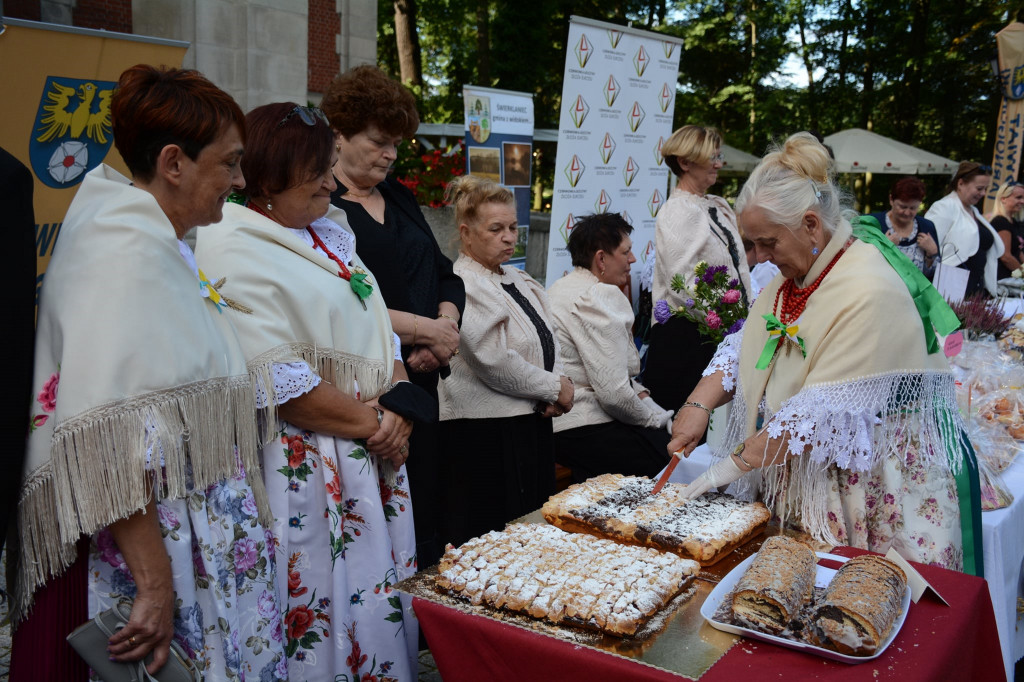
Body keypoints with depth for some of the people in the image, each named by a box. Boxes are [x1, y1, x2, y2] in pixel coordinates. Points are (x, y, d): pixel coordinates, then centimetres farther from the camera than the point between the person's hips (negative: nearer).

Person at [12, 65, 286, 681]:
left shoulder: (162, 245, 13)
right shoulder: (125, 252, -17)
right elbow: (109, 442, -25)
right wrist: (155, 586, -23)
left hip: (196, 539, 9)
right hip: (137, 554, -9)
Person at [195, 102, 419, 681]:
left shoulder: (332, 232, 15)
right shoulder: (234, 251, -11)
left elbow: (380, 331, 14)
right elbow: (278, 379, -19)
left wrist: (398, 410, -2)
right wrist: (367, 423, -12)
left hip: (374, 455, 8)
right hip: (302, 463, -8)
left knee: (380, 599, 13)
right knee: (316, 611, 1)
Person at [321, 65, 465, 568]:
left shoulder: (399, 197, 17)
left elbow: (445, 276, 18)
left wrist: (446, 325, -3)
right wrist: (424, 328, -13)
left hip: (418, 381, 7)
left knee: (423, 520, 10)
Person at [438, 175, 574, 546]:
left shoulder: (519, 280, 16)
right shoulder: (463, 287, -13)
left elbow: (547, 341, 19)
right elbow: (496, 363, -20)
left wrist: (560, 382, -2)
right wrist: (555, 388, -9)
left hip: (531, 423, 9)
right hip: (484, 432, -9)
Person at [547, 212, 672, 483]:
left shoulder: (563, 288, 17)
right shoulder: (601, 296, -16)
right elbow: (614, 393, -23)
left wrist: (640, 393, 9)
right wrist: (654, 418, -6)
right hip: (583, 432, -11)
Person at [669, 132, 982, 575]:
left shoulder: (870, 294, -24)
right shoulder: (796, 274, 5)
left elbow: (826, 412, -26)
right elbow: (744, 347, 8)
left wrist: (738, 462, -19)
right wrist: (699, 405, -8)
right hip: (802, 484, 8)